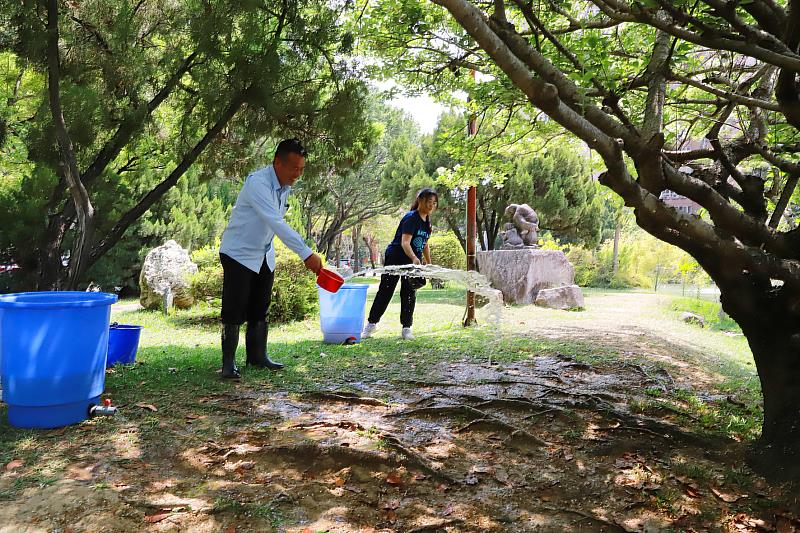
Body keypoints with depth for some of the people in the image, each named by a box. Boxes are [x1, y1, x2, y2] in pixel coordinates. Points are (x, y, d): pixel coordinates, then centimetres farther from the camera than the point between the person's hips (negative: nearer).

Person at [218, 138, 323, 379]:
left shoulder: (285, 186, 1)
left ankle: (257, 356, 21)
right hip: (239, 253, -8)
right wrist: (306, 254, -41)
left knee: (260, 309, 12)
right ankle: (228, 363, 3)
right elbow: (276, 223, -36)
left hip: (264, 256, 8)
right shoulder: (257, 183, -26)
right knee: (234, 310, -5)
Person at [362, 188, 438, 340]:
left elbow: (425, 245, 20)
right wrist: (414, 258, -47)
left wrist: (429, 264, 17)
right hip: (395, 258, -7)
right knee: (385, 292, -1)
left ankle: (406, 328, 9)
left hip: (413, 261, 7)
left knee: (409, 294, 4)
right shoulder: (411, 218, -18)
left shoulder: (427, 221, 8)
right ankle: (371, 324, 9)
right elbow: (405, 242, -31)